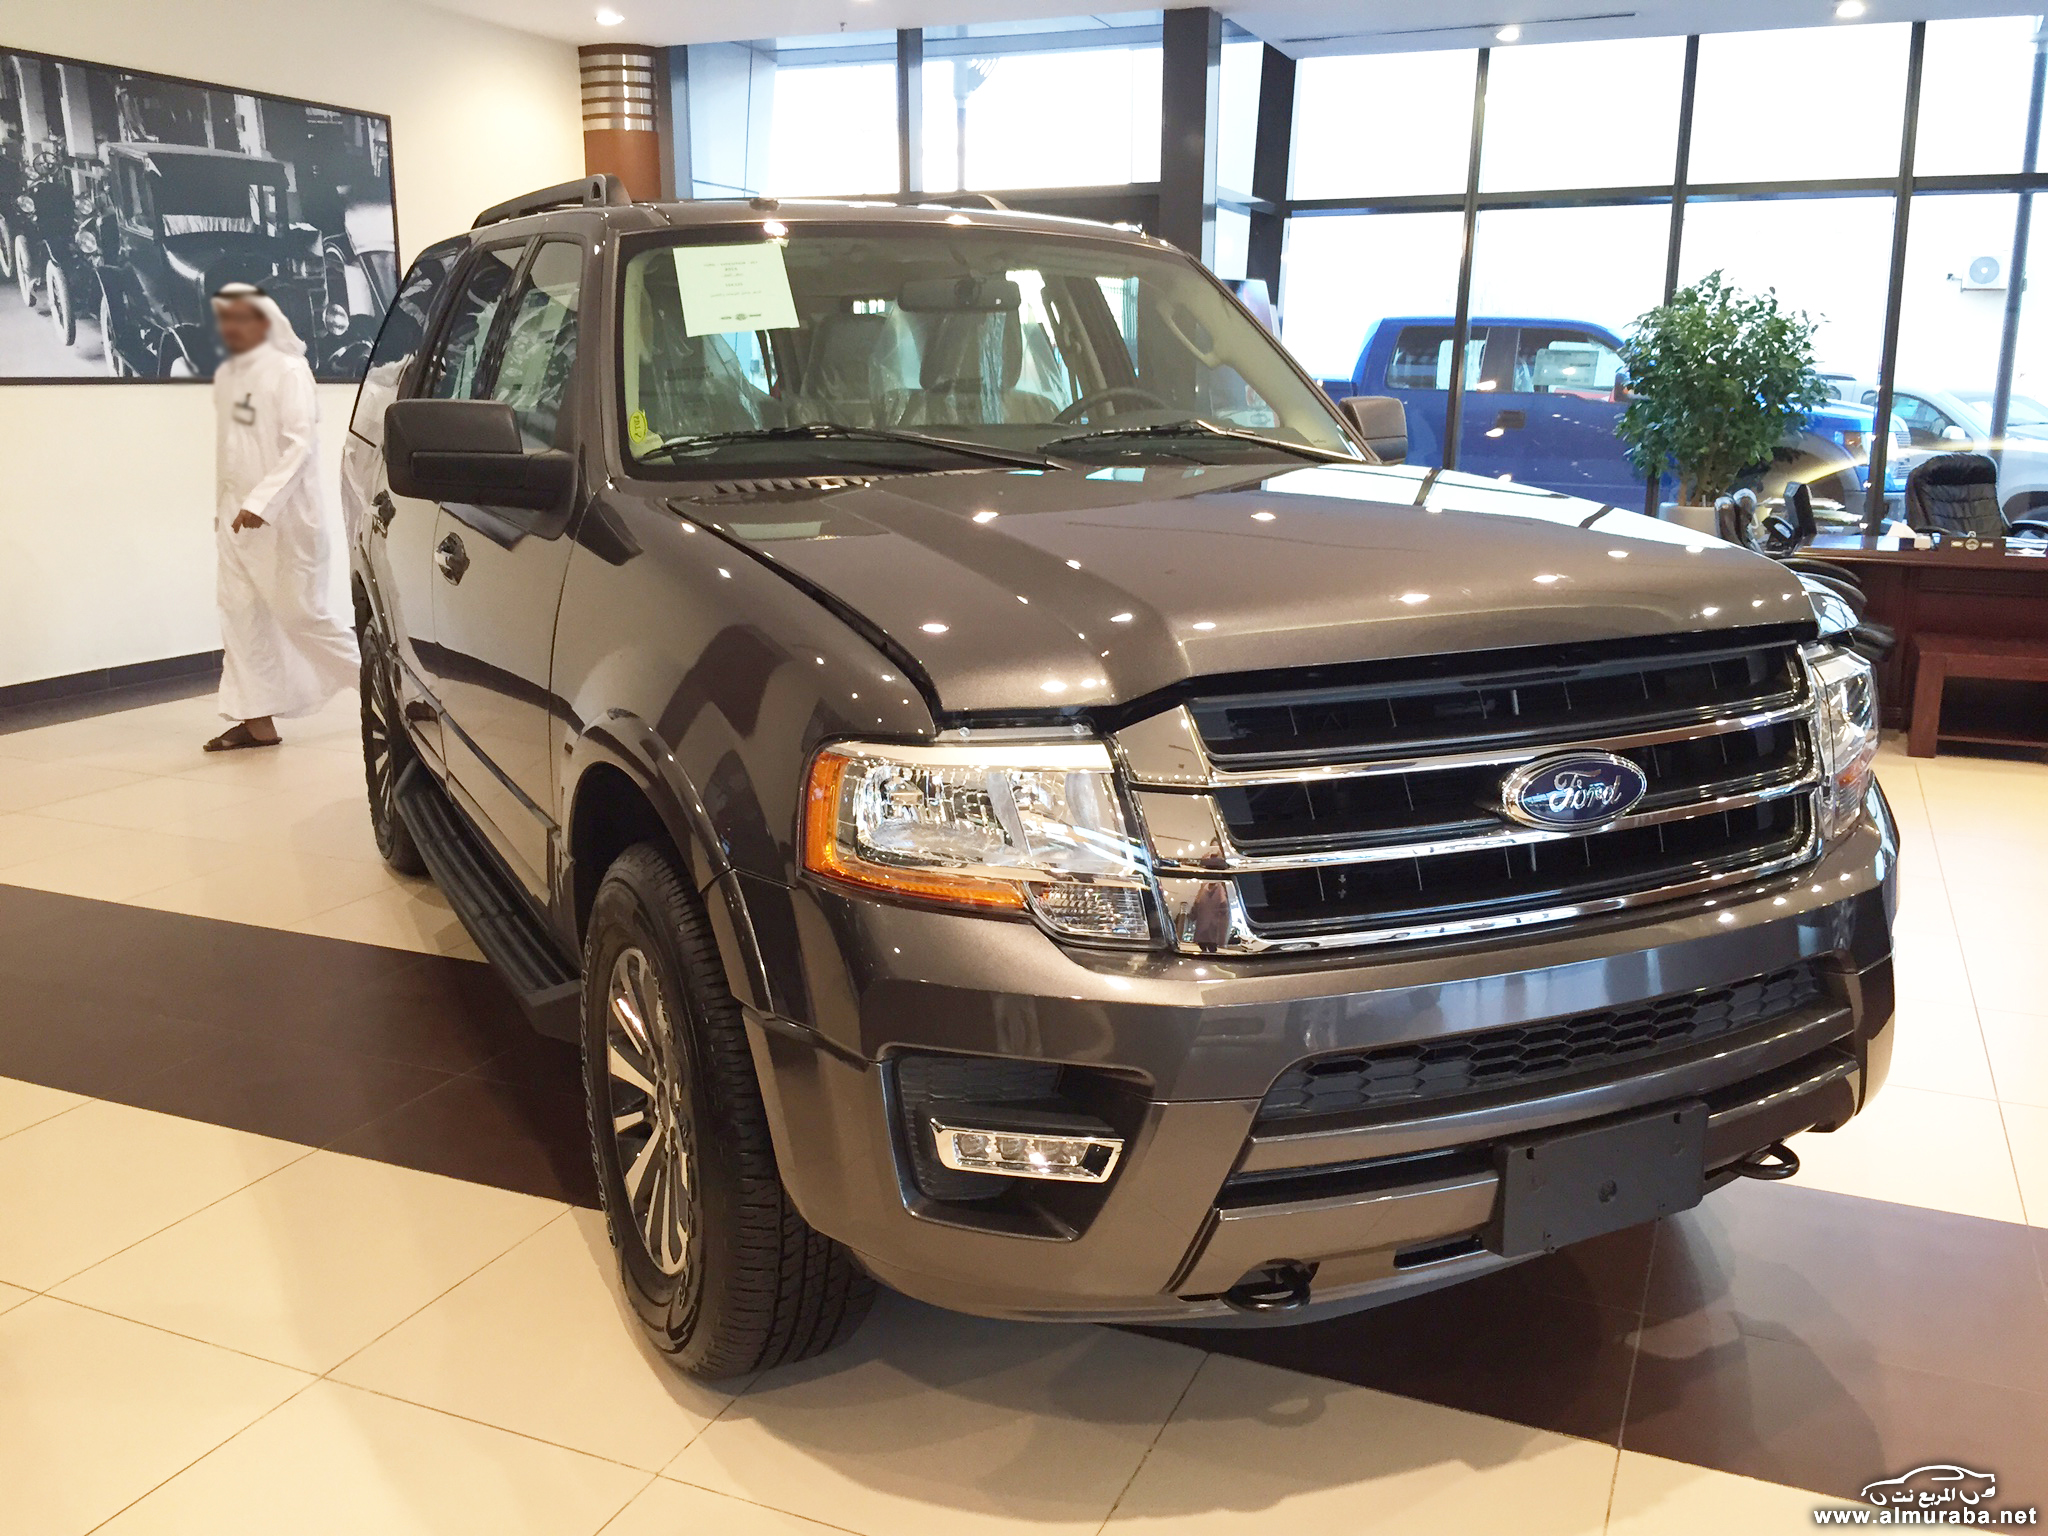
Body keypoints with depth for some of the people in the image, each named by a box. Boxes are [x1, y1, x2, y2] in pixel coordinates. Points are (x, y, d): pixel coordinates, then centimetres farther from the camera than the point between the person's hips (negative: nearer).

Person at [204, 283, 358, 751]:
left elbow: (301, 443, -18)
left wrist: (262, 502, -24)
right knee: (240, 615, 3)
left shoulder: (288, 370, -10)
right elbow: (227, 445, 17)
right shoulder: (224, 377, 12)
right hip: (236, 515, 7)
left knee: (301, 612, -3)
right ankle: (257, 719, 8)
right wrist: (225, 505, 13)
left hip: (284, 515, -7)